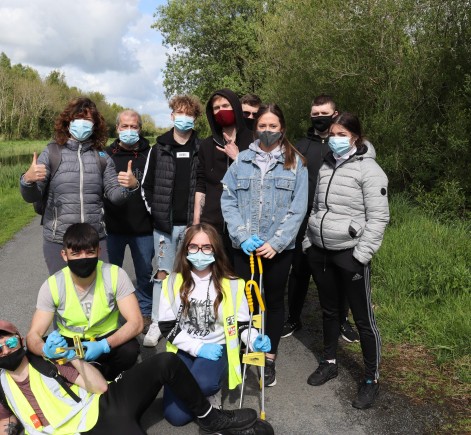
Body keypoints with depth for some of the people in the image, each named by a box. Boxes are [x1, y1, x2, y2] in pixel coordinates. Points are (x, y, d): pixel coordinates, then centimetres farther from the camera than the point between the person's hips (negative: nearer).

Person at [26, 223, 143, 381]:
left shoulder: (115, 275, -19)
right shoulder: (52, 285, -16)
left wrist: (104, 345, -40)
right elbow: (33, 335, -16)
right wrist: (45, 349, -41)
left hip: (107, 339, -1)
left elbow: (136, 322, -22)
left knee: (129, 350, -32)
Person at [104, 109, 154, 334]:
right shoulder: (106, 154, 3)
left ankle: (145, 313, 30)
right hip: (112, 227, 1)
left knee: (145, 273, 12)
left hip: (143, 228, 0)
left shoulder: (150, 154, 1)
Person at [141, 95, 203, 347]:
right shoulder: (159, 148, 4)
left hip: (191, 224, 0)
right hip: (164, 224, 0)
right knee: (163, 274, 5)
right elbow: (146, 186, 8)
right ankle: (156, 324, 16)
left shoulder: (202, 150, 2)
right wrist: (154, 213, 0)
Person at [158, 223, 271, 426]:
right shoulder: (174, 282, -3)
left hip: (217, 348, -2)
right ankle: (204, 391, 19)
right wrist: (198, 347, -15)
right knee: (176, 416, -12)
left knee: (202, 383, -35)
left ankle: (210, 390, 2)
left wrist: (254, 340, -19)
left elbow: (241, 323, 3)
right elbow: (167, 326, -4)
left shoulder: (230, 284, -5)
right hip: (184, 350, 2)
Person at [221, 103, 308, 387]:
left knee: (274, 300, 13)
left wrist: (276, 242, -14)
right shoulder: (242, 160, 3)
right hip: (244, 246, 1)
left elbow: (298, 209, -6)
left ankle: (270, 359, 29)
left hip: (279, 247, 0)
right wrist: (242, 235, -14)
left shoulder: (295, 162, 0)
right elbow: (228, 201, -2)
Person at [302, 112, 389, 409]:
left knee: (363, 317, 3)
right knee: (329, 310, 19)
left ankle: (372, 379, 18)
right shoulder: (325, 167, 10)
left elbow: (378, 217, -13)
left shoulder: (369, 170, -10)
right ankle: (329, 363, 36)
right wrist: (308, 241, 11)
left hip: (350, 253, -6)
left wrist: (361, 255, -16)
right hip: (319, 251, 6)